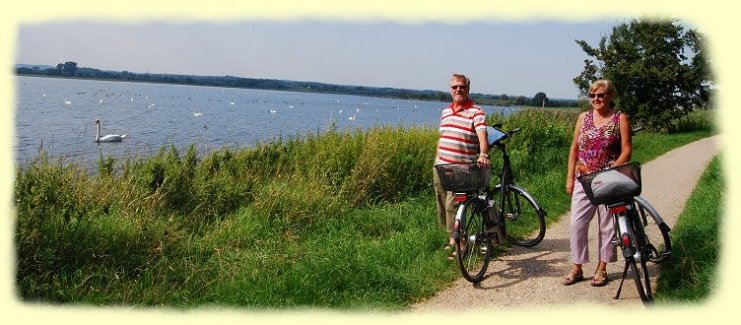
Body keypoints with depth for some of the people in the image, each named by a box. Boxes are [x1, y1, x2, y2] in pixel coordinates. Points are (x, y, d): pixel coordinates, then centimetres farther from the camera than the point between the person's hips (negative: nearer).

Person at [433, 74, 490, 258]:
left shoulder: (476, 112, -5)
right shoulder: (445, 112, 15)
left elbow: (482, 136, -19)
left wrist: (483, 155, -36)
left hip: (462, 169, -7)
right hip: (440, 167, 7)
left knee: (452, 204, -13)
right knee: (442, 205, 11)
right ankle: (452, 238, 26)